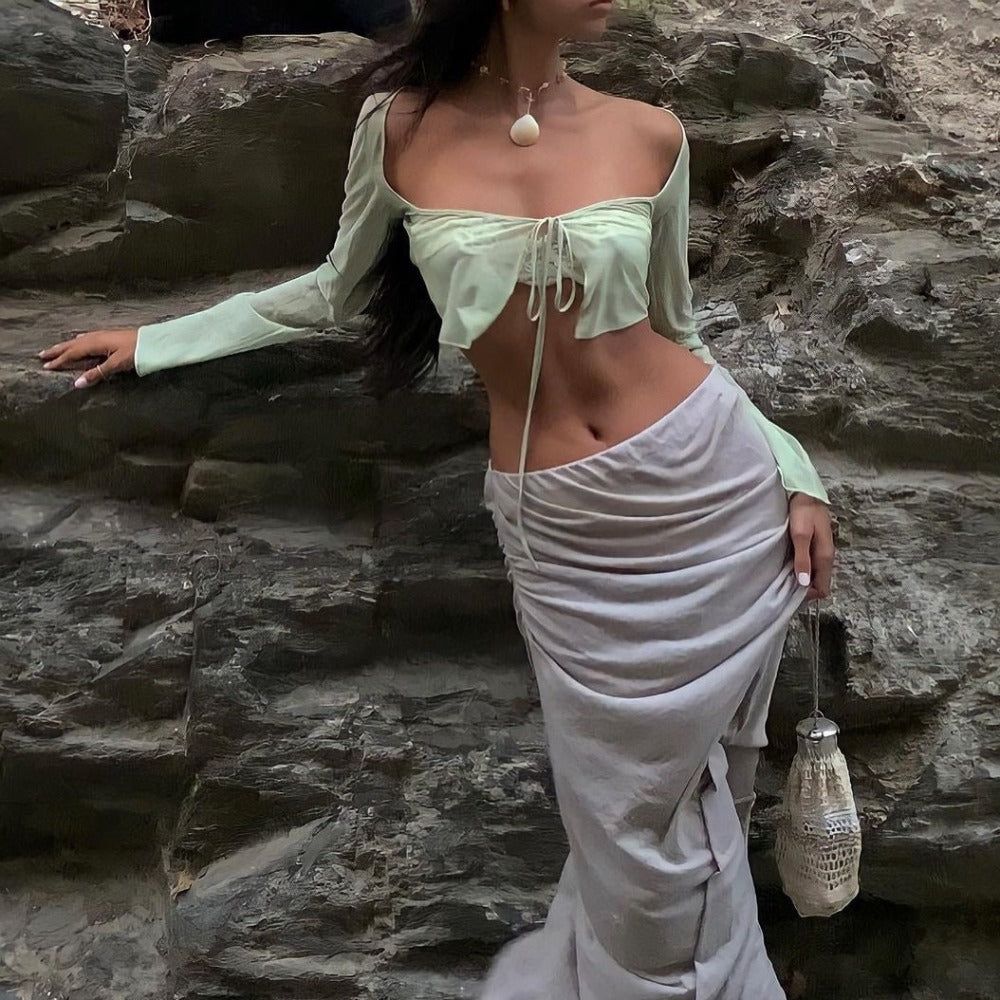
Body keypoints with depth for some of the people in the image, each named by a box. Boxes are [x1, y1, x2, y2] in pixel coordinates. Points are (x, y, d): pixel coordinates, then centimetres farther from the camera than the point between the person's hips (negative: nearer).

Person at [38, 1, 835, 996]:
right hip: (561, 533, -1)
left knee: (686, 791, 13)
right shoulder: (399, 123, -4)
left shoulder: (648, 135, -2)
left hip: (707, 483, 1)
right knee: (633, 824, 8)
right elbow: (340, 288, 13)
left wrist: (794, 473, 7)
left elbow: (672, 330, 10)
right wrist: (158, 341, 17)